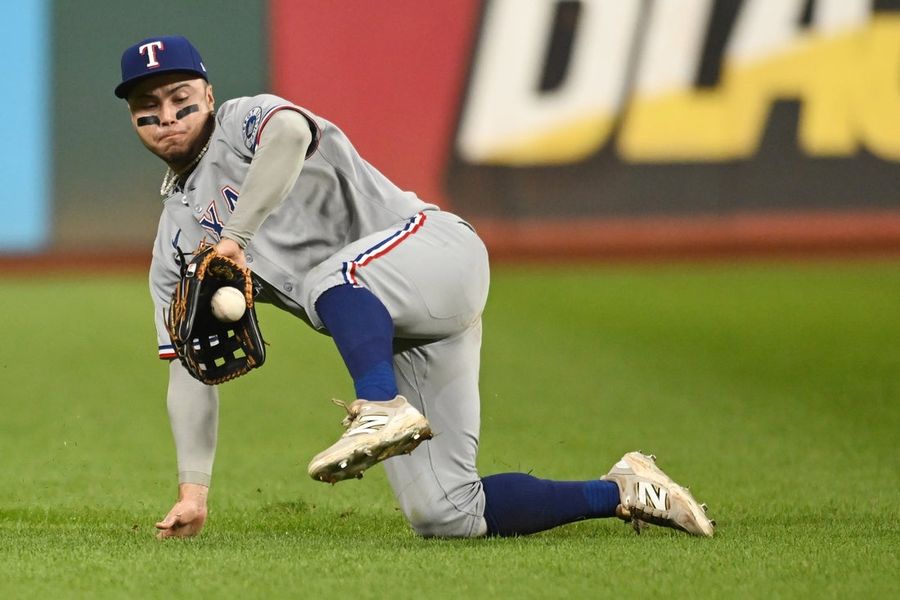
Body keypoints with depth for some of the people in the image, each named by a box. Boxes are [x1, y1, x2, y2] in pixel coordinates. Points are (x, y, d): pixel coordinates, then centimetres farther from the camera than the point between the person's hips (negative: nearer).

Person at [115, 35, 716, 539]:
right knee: (443, 517, -5)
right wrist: (194, 491, 7)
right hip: (391, 337, 7)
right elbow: (191, 363, 16)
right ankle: (623, 492, 9)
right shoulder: (178, 241, 19)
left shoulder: (246, 122, -2)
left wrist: (235, 237, -27)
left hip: (436, 251, -7)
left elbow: (290, 131, -29)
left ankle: (383, 408, -54)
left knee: (326, 277, -38)